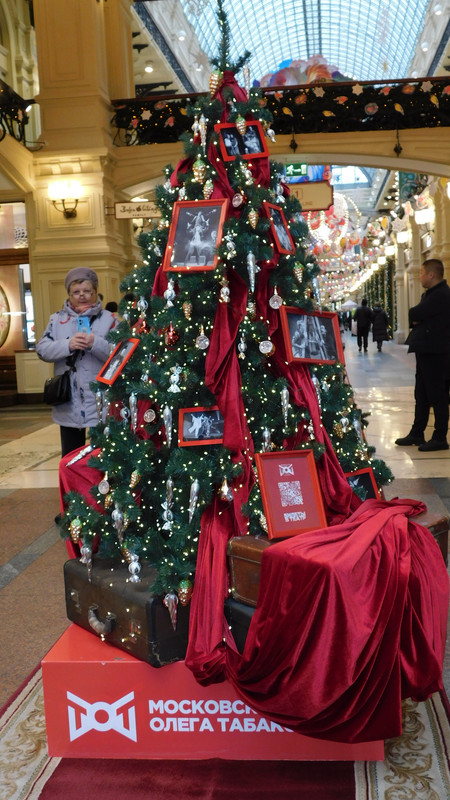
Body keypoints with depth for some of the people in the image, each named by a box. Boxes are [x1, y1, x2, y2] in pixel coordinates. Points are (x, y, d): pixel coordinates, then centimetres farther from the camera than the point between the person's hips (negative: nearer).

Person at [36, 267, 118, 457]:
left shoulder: (108, 319, 0)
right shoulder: (57, 319, 8)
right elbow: (42, 350, -1)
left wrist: (95, 343, -23)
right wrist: (67, 345, -17)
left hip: (100, 404, -3)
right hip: (68, 405, 3)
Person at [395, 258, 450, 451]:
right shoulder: (429, 294, 17)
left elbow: (414, 315, -19)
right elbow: (416, 317, 15)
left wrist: (414, 317, 3)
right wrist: (416, 321, -6)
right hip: (424, 351, 10)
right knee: (421, 395, 15)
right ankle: (417, 434, 23)